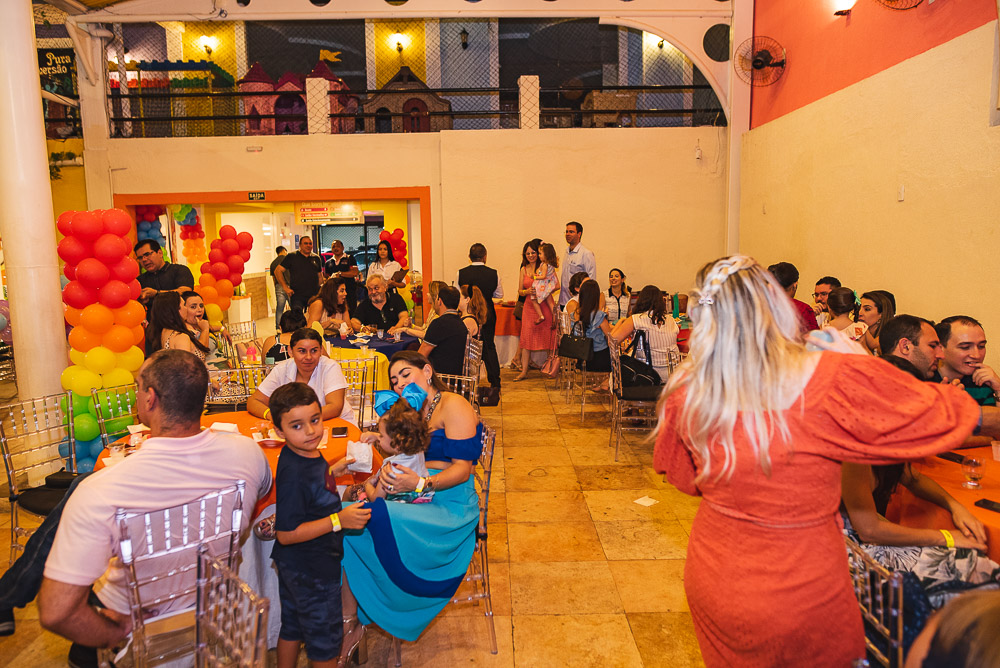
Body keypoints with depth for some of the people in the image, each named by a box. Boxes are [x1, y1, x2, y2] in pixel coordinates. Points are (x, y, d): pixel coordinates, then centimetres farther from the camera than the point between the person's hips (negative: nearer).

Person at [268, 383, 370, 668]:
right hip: (310, 570, -8)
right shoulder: (292, 473, -33)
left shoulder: (306, 452, -5)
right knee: (325, 634, 14)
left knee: (292, 625, 27)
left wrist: (333, 471, 4)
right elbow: (286, 534, -30)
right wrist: (339, 520, -34)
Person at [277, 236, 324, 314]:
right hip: (297, 296, -3)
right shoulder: (291, 257, 4)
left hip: (314, 296, 3)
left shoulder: (316, 259, 14)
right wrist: (285, 287, -6)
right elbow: (277, 270, 3)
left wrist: (321, 289, 8)